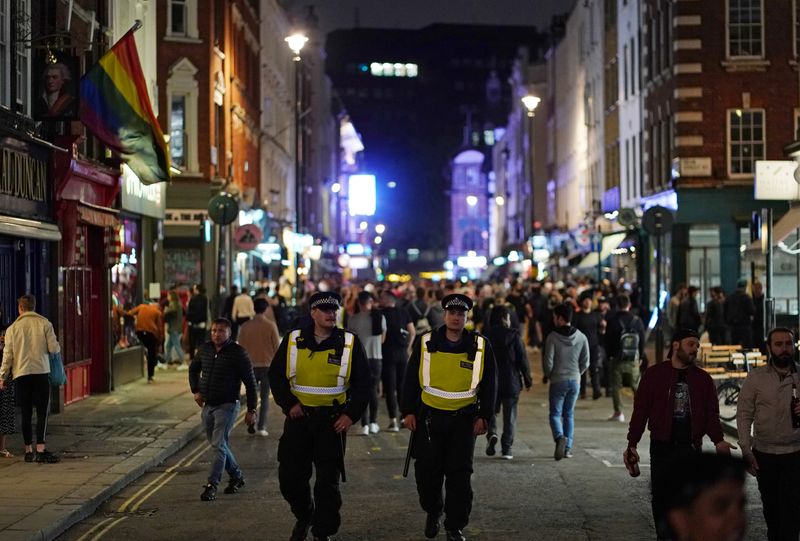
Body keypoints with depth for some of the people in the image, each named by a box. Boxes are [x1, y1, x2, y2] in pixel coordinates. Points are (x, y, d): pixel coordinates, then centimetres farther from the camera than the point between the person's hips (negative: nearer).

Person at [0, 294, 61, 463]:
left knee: (26, 413, 8)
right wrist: (56, 346, 19)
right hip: (41, 372, -2)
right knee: (42, 412, -1)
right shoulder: (44, 324, -1)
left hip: (21, 374, 2)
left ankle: (29, 451, 12)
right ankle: (41, 450, -10)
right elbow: (54, 348, -5)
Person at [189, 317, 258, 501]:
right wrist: (196, 390, 11)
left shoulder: (237, 352, -12)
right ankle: (236, 476, 33)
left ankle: (212, 485, -10)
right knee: (220, 444, 15)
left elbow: (250, 381, -8)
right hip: (208, 405, 6)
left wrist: (251, 410, -9)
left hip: (227, 405, -6)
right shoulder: (204, 349, 4)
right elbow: (193, 369, 24)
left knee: (218, 445, -12)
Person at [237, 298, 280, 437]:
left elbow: (241, 347, 4)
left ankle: (251, 425, 5)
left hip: (251, 365, 2)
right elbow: (276, 347, -4)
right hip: (267, 365, -2)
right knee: (265, 396, 5)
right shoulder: (271, 326, -8)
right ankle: (261, 427, -1)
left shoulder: (245, 326, -2)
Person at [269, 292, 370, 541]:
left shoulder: (350, 343, 0)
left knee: (328, 480, -1)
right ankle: (304, 516, 32)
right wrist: (288, 404, -6)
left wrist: (351, 415, -7)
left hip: (333, 420, -2)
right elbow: (276, 375, 6)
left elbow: (363, 383, 2)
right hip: (299, 417, 2)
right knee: (290, 476, 5)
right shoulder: (293, 341, 3)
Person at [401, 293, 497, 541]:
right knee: (427, 472, 5)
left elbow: (489, 384, 5)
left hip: (464, 420, -1)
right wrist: (408, 411, 1)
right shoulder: (425, 343, 0)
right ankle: (433, 512, 31)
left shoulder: (480, 346, 0)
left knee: (459, 475, 0)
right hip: (429, 418, 1)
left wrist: (484, 416, 0)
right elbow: (411, 379, 5)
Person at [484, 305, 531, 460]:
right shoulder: (514, 335, -6)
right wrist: (528, 380, 3)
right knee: (510, 416, 8)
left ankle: (491, 434, -9)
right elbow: (522, 359, -6)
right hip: (511, 382, -1)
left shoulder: (485, 336, -1)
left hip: (490, 382, 1)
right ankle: (506, 447, 5)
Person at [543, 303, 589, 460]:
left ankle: (560, 437, -24)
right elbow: (585, 362, 2)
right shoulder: (581, 337, 1)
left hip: (558, 381, -4)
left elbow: (548, 361, -12)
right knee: (569, 414, 14)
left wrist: (548, 376, 7)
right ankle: (567, 448, 11)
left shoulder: (553, 337, -11)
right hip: (575, 381, 4)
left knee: (555, 413, 3)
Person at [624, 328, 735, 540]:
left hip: (691, 449, 2)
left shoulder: (703, 378, 8)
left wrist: (718, 440, -11)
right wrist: (632, 444, -6)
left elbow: (712, 413, 5)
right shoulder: (654, 374, 0)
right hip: (662, 448, -2)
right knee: (661, 497, 3)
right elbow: (640, 411, -1)